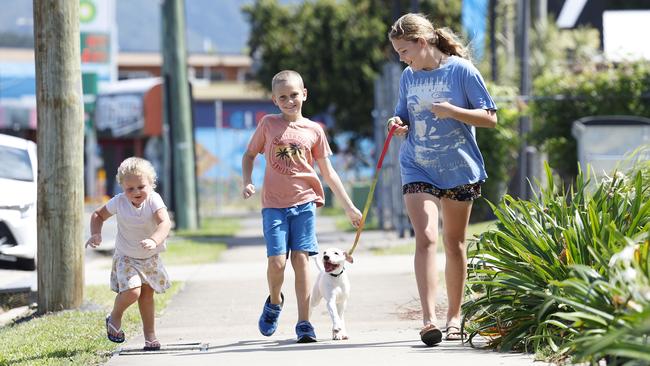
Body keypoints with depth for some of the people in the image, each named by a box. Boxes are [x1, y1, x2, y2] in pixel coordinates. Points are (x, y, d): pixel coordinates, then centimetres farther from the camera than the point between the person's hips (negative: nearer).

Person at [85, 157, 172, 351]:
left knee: (147, 295, 10)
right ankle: (115, 317, 8)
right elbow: (98, 215, 1)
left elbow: (165, 222, -39)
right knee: (132, 291, -20)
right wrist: (96, 234, -17)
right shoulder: (119, 202, -16)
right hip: (126, 257, -1)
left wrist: (154, 241, -57)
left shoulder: (153, 200, -23)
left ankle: (150, 335, 25)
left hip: (150, 257, 1)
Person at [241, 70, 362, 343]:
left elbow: (327, 172, 11)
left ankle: (304, 323, -2)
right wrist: (247, 183, -3)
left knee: (301, 259, -6)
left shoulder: (313, 130, 5)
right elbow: (249, 154, 16)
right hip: (274, 205, 0)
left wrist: (349, 207, 10)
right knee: (277, 262, -9)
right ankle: (274, 301, 22)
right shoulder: (268, 124, 4)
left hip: (304, 202, 0)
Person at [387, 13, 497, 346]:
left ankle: (454, 316, 23)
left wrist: (453, 111, -23)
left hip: (459, 169, -2)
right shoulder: (408, 77, 5)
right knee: (425, 239, -14)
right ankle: (429, 318, -21)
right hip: (418, 169, 2)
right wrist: (399, 126, -7)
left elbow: (490, 118, -8)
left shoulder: (461, 70, -8)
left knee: (454, 243, 9)